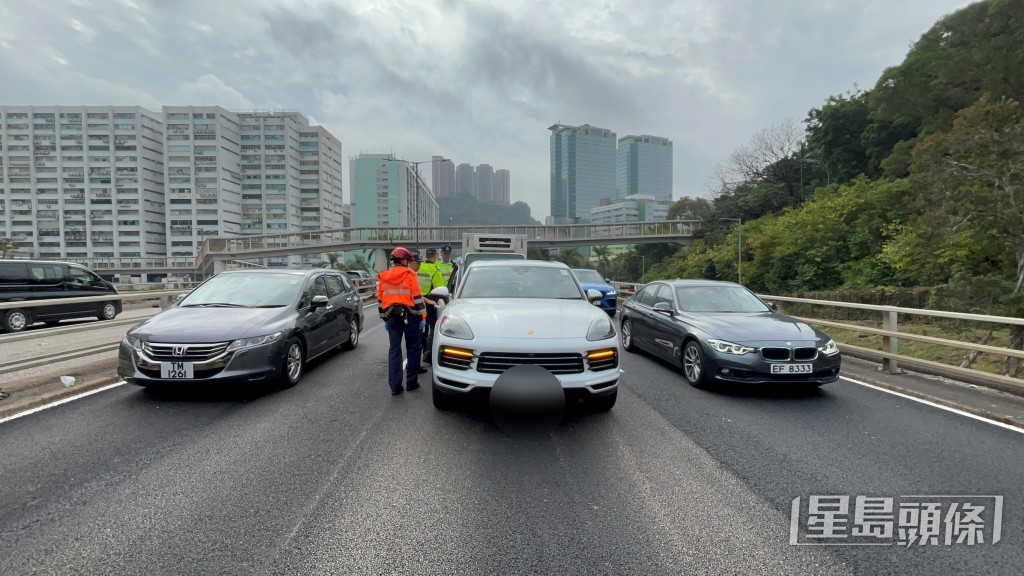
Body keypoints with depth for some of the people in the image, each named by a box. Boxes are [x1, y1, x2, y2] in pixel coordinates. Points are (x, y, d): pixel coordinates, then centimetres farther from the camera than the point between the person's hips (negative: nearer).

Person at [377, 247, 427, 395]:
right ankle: (411, 382, 12)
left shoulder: (383, 277, 11)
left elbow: (380, 300, 14)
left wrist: (385, 318, 22)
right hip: (409, 316, -4)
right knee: (413, 348, 7)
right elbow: (417, 298, -8)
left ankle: (395, 386, 3)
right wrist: (422, 317, -4)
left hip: (392, 317, 4)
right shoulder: (409, 274, -5)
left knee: (394, 350, 6)